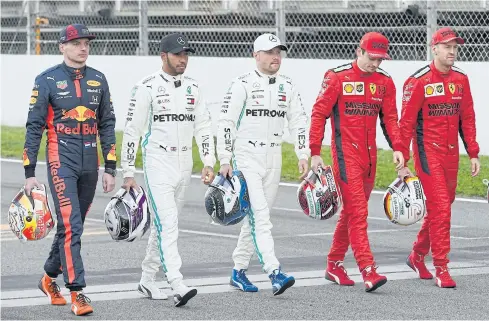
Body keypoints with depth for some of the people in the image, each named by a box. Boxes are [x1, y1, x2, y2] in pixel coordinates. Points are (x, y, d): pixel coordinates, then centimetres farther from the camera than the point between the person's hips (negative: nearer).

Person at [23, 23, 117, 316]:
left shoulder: (98, 80, 10)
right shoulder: (47, 80, -3)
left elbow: (107, 124, 13)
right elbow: (34, 126, -3)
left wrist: (110, 168, 9)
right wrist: (29, 173, -6)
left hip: (90, 163, 5)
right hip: (61, 161, -5)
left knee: (73, 225, 13)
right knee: (70, 226, -13)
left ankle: (50, 278, 32)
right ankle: (77, 292, -14)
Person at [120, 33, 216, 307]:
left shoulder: (193, 88, 10)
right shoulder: (147, 88, -7)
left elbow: (203, 127, 11)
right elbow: (132, 131, -6)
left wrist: (209, 163, 0)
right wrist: (128, 173, -8)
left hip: (184, 165, 6)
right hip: (158, 164, -6)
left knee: (166, 225, 12)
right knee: (167, 224, -15)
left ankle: (147, 281, 23)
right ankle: (179, 287, -22)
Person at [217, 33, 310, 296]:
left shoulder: (288, 86, 9)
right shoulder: (242, 85, -7)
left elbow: (298, 121, 12)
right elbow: (226, 122, -7)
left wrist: (303, 155, 2)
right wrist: (225, 161, -11)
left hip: (273, 160, 6)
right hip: (246, 158, -6)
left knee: (257, 216, 10)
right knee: (259, 215, -14)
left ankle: (239, 271, 20)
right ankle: (275, 273, -23)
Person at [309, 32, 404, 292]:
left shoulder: (385, 82, 8)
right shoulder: (337, 78, -7)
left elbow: (389, 118, 13)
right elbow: (319, 114, -5)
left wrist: (397, 148, -2)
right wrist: (315, 153, -9)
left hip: (369, 154, 6)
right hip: (345, 153, -6)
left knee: (352, 211, 13)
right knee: (357, 212, -12)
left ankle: (334, 265, 26)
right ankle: (368, 270, -18)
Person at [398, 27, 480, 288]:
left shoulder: (461, 80, 8)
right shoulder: (418, 81, -10)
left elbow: (467, 118, 13)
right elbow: (406, 122, -9)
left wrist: (473, 153, 8)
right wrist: (403, 162, -10)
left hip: (451, 153, 6)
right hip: (428, 152, -6)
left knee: (443, 206, 13)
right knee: (440, 208, -11)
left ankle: (418, 255, 33)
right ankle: (441, 269, -6)